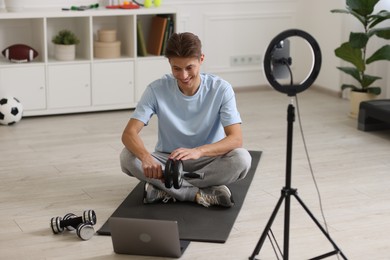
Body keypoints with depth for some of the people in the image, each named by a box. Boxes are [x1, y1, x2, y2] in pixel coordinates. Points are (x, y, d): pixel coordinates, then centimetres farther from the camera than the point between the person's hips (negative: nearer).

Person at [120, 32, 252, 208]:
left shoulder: (221, 89, -16)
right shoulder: (157, 90, -14)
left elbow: (236, 139, -24)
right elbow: (129, 133, -20)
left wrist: (198, 151, -43)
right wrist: (146, 157, -44)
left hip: (208, 161, -1)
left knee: (241, 158, -32)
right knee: (127, 157, -27)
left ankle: (165, 190, -23)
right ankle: (203, 193, -27)